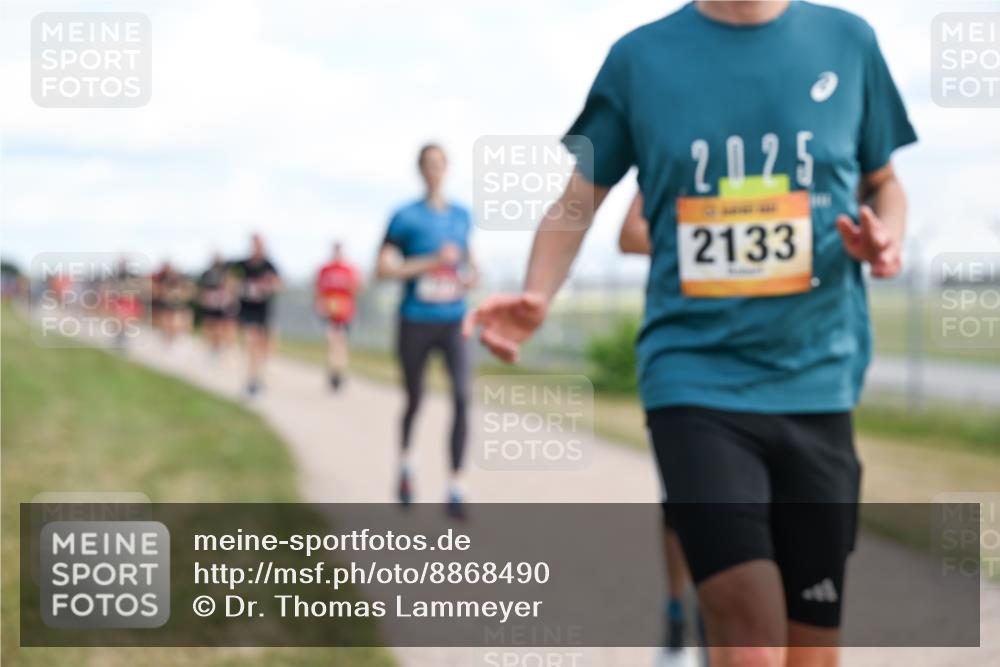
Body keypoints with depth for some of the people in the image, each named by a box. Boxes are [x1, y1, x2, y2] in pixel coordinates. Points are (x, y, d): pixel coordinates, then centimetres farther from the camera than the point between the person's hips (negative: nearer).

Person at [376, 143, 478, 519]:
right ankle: (405, 466, 41)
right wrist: (433, 261, -17)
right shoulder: (406, 217, -3)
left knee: (462, 397, -16)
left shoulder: (461, 216, 10)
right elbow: (383, 269, -10)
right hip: (416, 322, -2)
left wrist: (471, 275, 4)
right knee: (414, 400, 11)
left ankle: (455, 490, -14)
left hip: (454, 321, 2)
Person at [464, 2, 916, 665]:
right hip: (695, 380, -2)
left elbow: (883, 183, 19)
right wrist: (536, 299, -9)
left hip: (815, 385, 2)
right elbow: (578, 202, 9)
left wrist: (885, 237, -4)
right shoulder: (639, 56, 2)